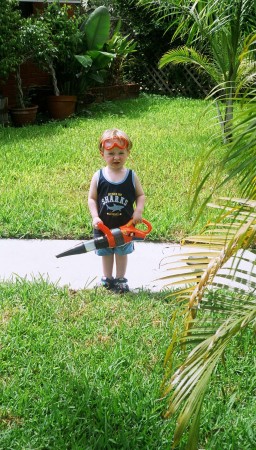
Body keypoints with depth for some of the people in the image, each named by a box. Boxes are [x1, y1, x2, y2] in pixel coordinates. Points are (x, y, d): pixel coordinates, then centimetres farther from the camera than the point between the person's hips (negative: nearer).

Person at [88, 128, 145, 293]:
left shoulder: (131, 176, -6)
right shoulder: (99, 177, -8)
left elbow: (141, 195, 0)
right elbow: (92, 198, -4)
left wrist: (138, 211, -15)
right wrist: (95, 217, -14)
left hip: (125, 225, 0)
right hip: (104, 225, 0)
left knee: (122, 252, 15)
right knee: (106, 252, 16)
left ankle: (121, 279, 30)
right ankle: (107, 278, 33)